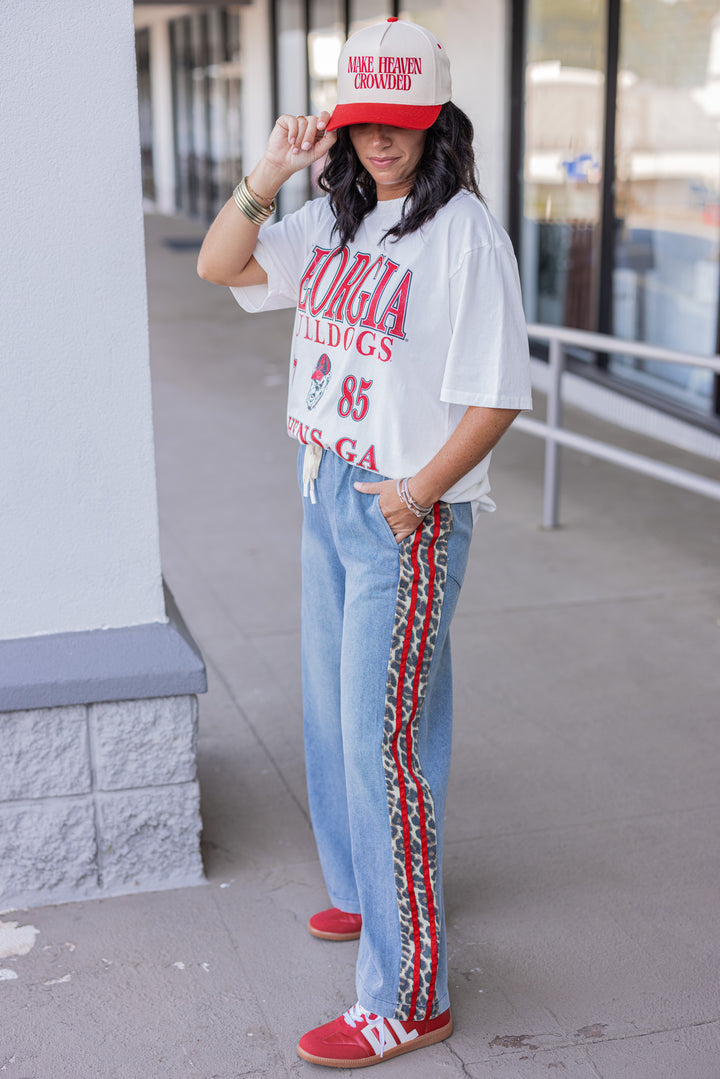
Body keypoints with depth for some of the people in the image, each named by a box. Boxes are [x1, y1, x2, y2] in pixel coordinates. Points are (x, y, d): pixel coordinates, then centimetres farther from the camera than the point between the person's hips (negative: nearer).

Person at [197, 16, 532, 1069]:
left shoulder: (464, 230, -14)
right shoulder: (332, 220, 9)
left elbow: (496, 395, -16)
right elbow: (219, 266, 7)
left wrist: (416, 494, -17)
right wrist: (269, 175, -6)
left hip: (409, 518, -8)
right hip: (327, 499, 8)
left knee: (383, 742, -7)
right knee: (333, 720, 20)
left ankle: (408, 994, 4)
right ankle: (365, 894, 43)